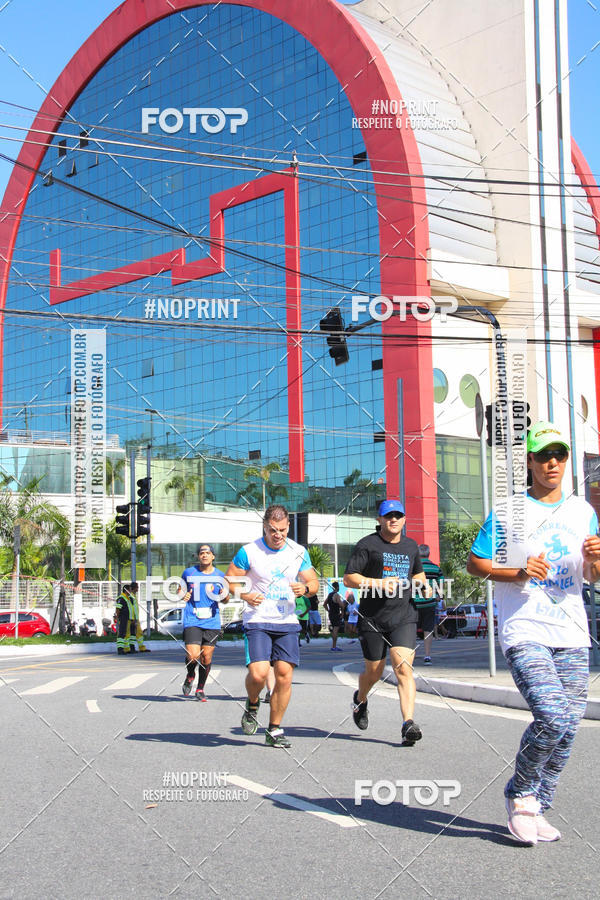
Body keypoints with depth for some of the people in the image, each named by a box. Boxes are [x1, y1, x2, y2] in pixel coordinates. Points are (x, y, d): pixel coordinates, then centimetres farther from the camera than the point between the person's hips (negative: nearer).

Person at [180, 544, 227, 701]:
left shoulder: (220, 575, 7)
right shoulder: (189, 572, 3)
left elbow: (224, 600, 16)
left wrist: (225, 596, -8)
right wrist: (182, 595, -5)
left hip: (212, 622, 2)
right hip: (192, 621, -2)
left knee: (207, 657, 2)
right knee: (193, 656, -14)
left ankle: (200, 689, 21)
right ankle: (190, 675, 20)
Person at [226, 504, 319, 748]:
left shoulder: (298, 552, 5)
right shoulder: (248, 552, -4)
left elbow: (314, 582, 13)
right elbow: (229, 581, 1)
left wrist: (305, 588, -11)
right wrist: (246, 596, -17)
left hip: (287, 622, 3)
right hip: (257, 622, -3)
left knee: (284, 675, -4)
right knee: (258, 674, -17)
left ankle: (274, 731, 11)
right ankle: (252, 705, 17)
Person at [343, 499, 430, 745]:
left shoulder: (411, 546, 14)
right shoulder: (367, 545, -2)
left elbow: (418, 572, 32)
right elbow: (348, 578, -5)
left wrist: (422, 583, 9)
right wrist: (377, 583, -18)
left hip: (404, 617, 2)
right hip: (373, 618, -2)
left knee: (404, 668, -14)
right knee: (374, 672, 9)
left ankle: (408, 724, -19)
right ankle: (360, 700, 43)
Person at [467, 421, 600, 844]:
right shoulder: (507, 512, -1)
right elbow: (475, 563, 2)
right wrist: (517, 574, -14)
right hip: (524, 632, -5)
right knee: (552, 717, -20)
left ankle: (536, 809, 21)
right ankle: (520, 793, 6)